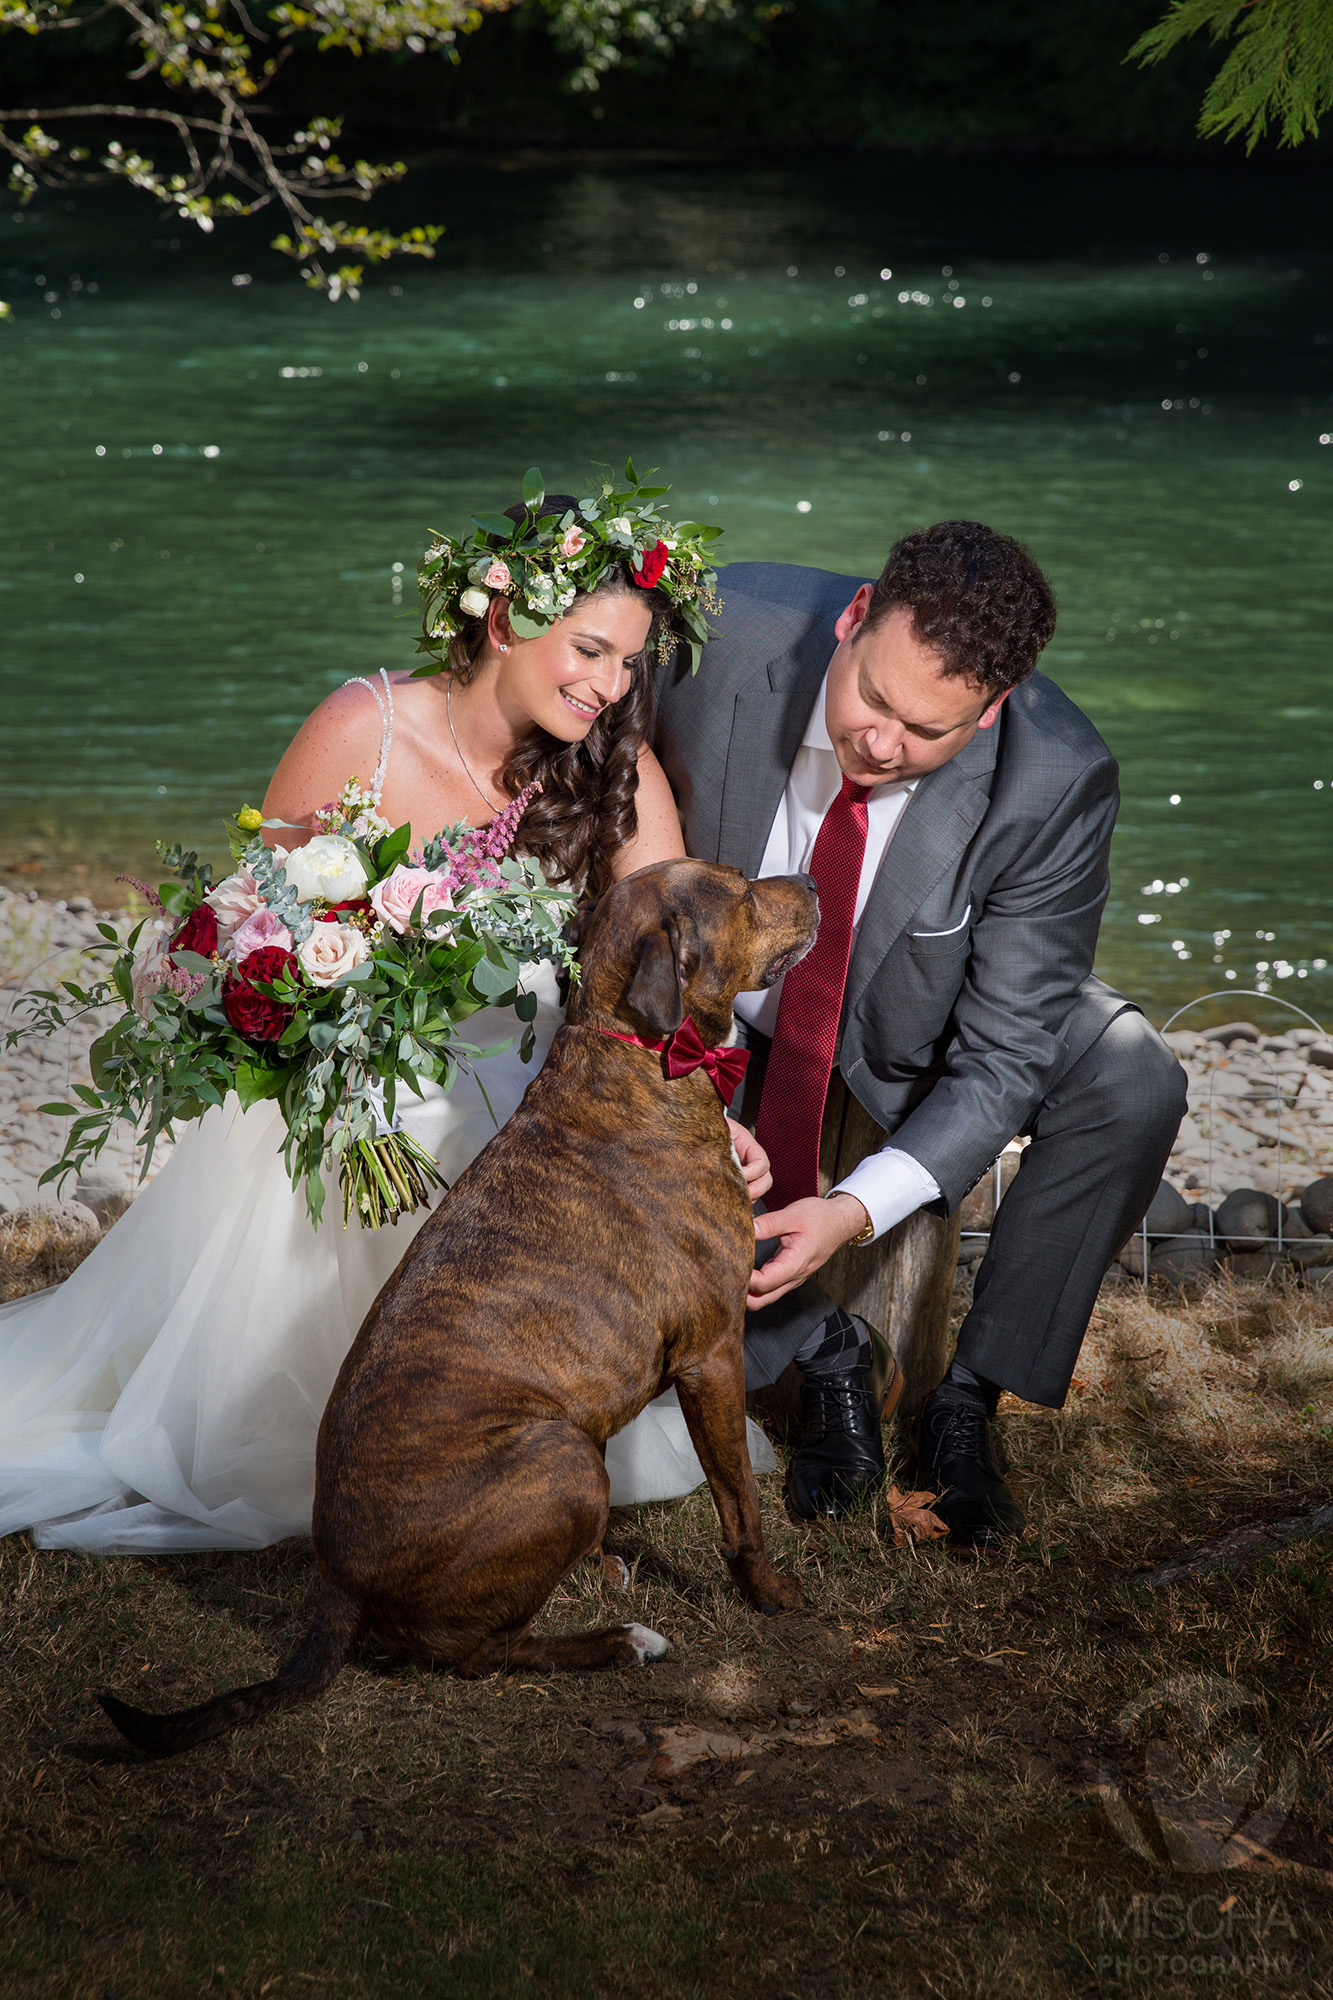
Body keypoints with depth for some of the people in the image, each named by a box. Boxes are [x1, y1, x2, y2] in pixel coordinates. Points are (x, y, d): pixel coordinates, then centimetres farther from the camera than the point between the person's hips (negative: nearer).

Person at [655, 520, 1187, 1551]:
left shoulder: (1057, 782, -33)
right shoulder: (723, 632, -31)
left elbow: (1001, 1059, -27)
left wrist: (856, 1210, -39)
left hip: (913, 1013, -1)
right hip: (722, 997, 1)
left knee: (1133, 1089, -26)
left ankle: (969, 1401, -6)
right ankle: (826, 1351, 3)